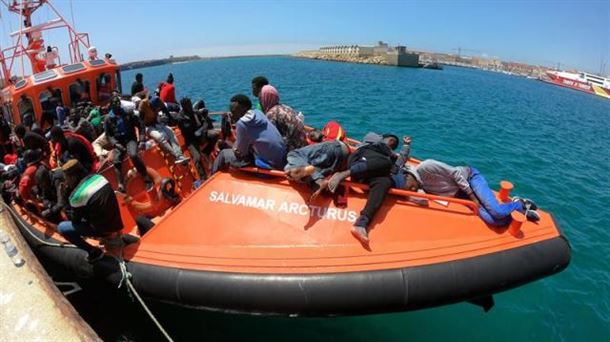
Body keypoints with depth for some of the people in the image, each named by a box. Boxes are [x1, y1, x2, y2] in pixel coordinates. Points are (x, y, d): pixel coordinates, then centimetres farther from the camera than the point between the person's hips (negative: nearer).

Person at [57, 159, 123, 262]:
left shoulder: (77, 195, -20)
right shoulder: (99, 177, -2)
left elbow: (75, 220, -6)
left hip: (103, 229, -7)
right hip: (115, 222, 8)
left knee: (61, 227, 2)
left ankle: (94, 252, 4)